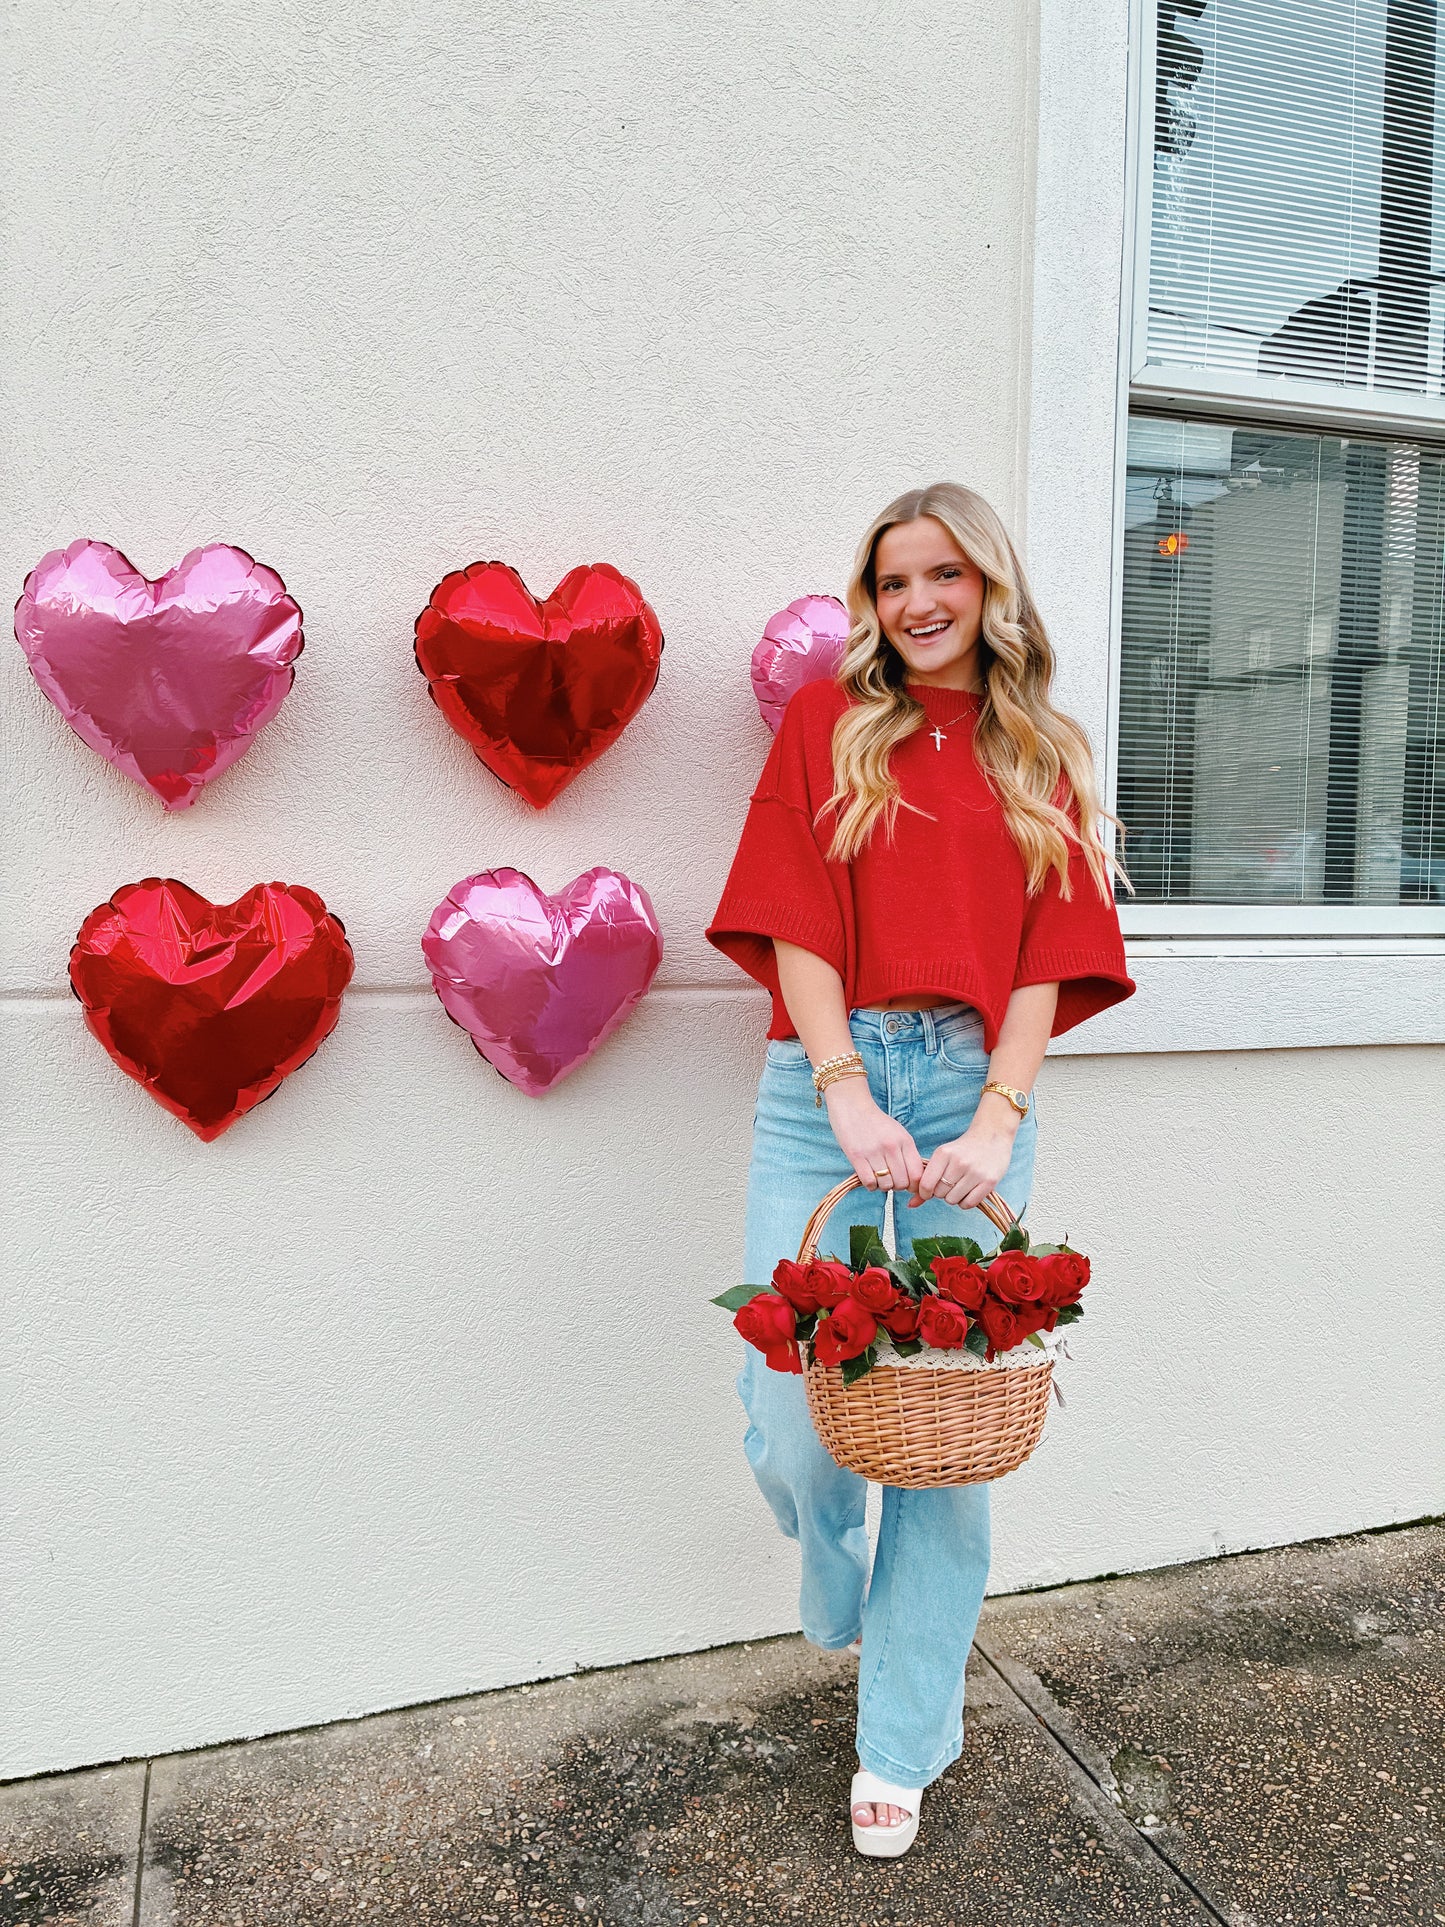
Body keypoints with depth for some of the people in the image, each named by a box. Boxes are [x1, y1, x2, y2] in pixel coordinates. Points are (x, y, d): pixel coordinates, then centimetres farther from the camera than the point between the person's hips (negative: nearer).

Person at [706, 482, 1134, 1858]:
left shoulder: (1042, 757, 13)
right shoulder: (829, 719, 8)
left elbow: (1045, 958, 5)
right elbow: (797, 924, -2)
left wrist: (999, 1118, -10)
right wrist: (852, 1099, -14)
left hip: (974, 1087, 1)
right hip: (830, 1083, -1)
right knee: (798, 1418, -4)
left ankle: (903, 1741, 24)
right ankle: (845, 1609, 34)